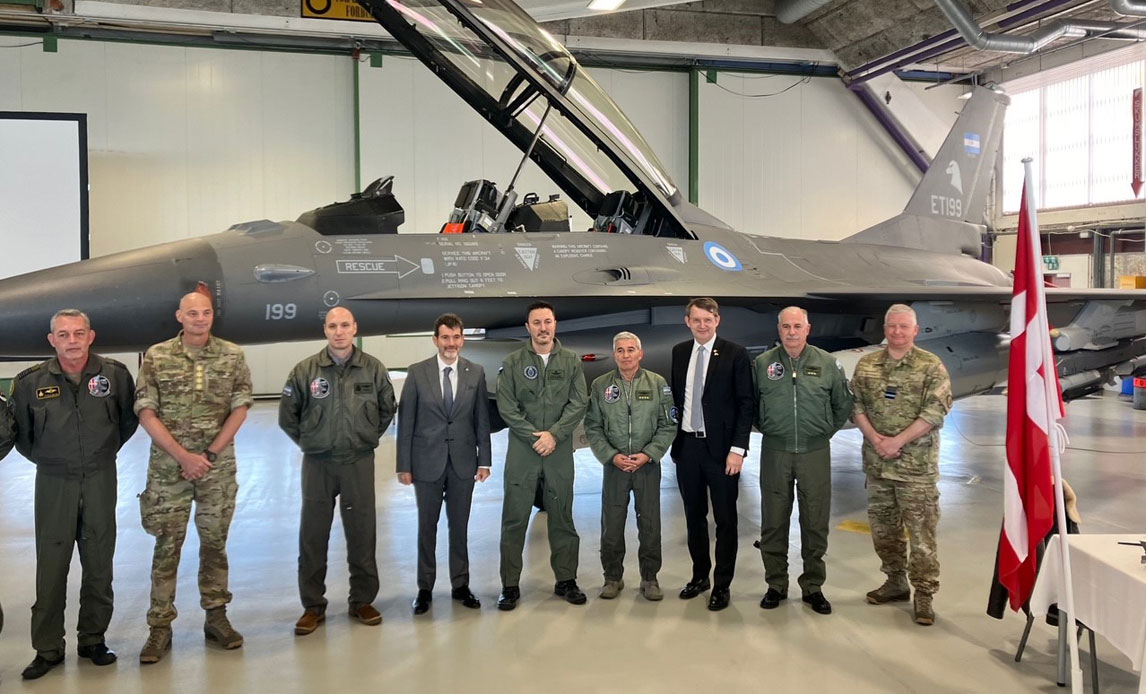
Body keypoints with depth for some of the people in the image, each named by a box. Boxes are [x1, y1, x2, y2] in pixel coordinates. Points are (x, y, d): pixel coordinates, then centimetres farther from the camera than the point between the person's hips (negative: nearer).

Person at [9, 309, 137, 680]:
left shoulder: (114, 373, -5)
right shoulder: (31, 382, -6)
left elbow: (129, 419, 11)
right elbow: (20, 432, 9)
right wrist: (45, 459, 7)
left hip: (101, 480, 1)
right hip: (54, 483, 0)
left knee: (99, 564, 9)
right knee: (51, 566, 3)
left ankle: (93, 639, 22)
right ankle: (47, 648, 15)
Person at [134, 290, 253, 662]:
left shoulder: (233, 355, 1)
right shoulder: (156, 357, -1)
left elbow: (240, 408, -1)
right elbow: (146, 412, -4)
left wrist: (209, 454, -9)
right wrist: (182, 455, -11)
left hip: (219, 466, 1)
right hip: (168, 467, -1)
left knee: (215, 541, 10)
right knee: (167, 544, 3)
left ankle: (216, 616, 22)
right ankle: (160, 627, 11)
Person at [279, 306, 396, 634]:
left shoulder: (374, 369, -1)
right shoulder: (305, 370, -3)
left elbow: (387, 410, 12)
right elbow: (287, 415, 7)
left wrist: (368, 438, 9)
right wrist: (308, 442, 7)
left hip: (360, 463, 0)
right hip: (317, 463, 0)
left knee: (362, 533, 7)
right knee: (313, 535, 5)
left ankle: (362, 600, 21)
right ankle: (313, 605, 18)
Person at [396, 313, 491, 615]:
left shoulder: (476, 373, 1)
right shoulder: (417, 372, -4)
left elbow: (482, 419, 4)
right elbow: (405, 421, -3)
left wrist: (484, 460, 1)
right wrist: (404, 464, -5)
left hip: (463, 462, 1)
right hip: (427, 462, -1)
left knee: (460, 526, 11)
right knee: (427, 527, 9)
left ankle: (460, 585, 23)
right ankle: (425, 588, 20)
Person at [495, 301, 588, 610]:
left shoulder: (571, 361, 6)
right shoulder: (512, 363, 2)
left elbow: (578, 403, -1)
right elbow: (506, 407, -3)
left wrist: (554, 434, -12)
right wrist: (534, 436, -12)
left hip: (560, 450, 1)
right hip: (521, 450, -1)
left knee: (562, 517, 9)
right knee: (514, 519, 1)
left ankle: (566, 580, 21)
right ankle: (510, 585, 10)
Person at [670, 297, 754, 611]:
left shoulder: (735, 354, -6)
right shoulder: (678, 352, 7)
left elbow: (746, 404, -7)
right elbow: (675, 396, 12)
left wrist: (738, 449, -13)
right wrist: (673, 437, 5)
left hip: (720, 448, -4)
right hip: (686, 445, 4)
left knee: (725, 520, 4)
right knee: (694, 516, 14)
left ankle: (722, 585, 16)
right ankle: (699, 575, 29)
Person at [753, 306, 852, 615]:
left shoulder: (828, 363, 1)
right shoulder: (762, 363, 1)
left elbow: (843, 404, 12)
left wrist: (827, 430, 9)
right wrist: (765, 427, 9)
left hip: (815, 452, 0)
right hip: (775, 451, 0)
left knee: (816, 522, 6)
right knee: (773, 521, 6)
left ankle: (813, 586, 19)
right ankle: (775, 584, 19)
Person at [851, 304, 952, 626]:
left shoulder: (931, 366, -4)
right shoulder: (866, 365, 8)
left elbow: (935, 412, -11)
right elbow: (856, 405, 6)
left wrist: (898, 441, -16)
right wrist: (874, 438, -9)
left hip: (916, 463, -4)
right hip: (876, 462, 5)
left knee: (921, 530, -2)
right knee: (882, 526, 13)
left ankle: (924, 594, 8)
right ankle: (895, 581, 29)